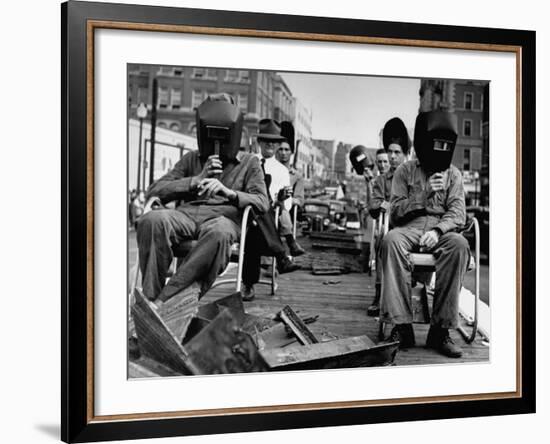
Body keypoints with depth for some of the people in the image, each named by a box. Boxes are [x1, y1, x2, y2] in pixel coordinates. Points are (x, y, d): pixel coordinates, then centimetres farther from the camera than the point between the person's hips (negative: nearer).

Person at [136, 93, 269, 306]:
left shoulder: (249, 163, 22)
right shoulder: (191, 159, 27)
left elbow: (262, 202, 5)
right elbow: (154, 191, 15)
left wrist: (228, 192, -14)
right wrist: (197, 180, 2)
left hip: (223, 217, -2)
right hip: (185, 214, 2)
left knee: (219, 232, -42)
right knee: (151, 220, -34)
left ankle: (164, 300, -40)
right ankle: (151, 296, -35)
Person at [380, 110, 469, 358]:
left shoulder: (453, 174, 13)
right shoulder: (405, 171, 10)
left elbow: (457, 214, 2)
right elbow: (395, 213, 3)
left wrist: (438, 230, -19)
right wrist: (425, 193, -9)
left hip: (441, 230, 1)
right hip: (409, 229, -1)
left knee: (459, 245, -35)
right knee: (391, 240, -36)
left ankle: (440, 329, -32)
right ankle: (402, 326, -35)